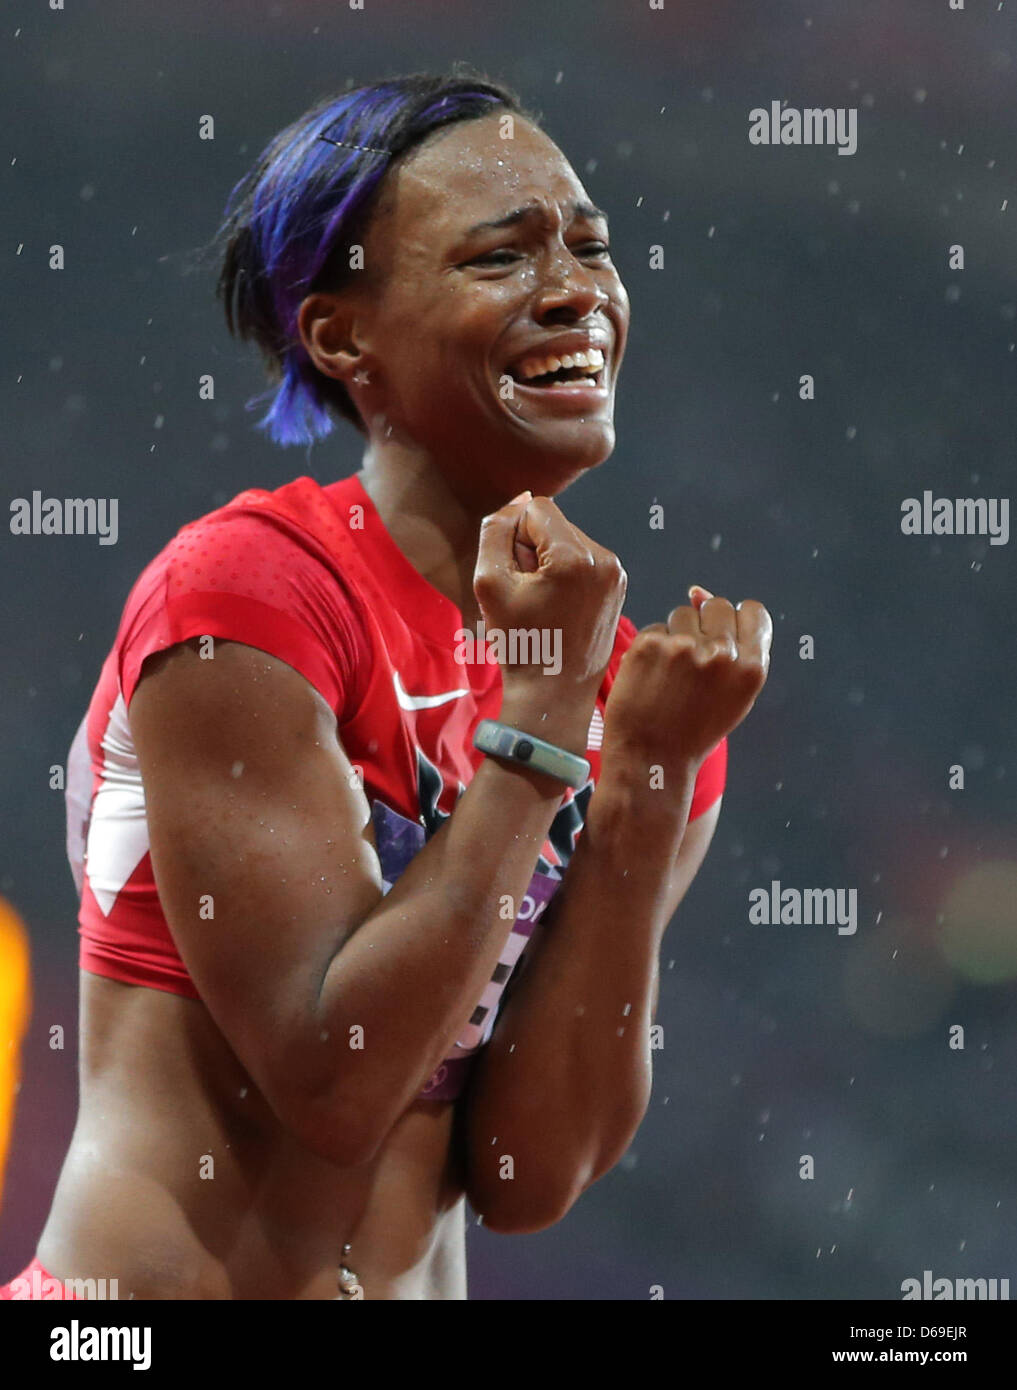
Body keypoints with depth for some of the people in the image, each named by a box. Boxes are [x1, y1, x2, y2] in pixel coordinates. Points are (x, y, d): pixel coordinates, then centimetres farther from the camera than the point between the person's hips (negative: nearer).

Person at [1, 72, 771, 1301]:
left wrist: (652, 773, -9)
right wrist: (541, 714, -16)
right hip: (163, 1287, -5)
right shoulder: (242, 592, -12)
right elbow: (334, 1084, -18)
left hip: (426, 1292, 5)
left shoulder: (632, 685, 3)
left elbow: (530, 1178, -4)